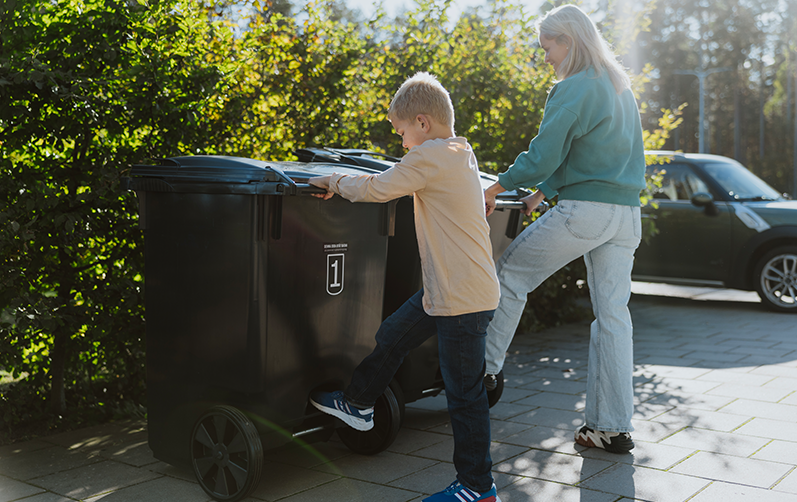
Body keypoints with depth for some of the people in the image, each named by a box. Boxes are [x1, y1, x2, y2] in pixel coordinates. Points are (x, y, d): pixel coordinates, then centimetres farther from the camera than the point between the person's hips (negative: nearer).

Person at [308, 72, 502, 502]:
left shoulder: (429, 157, -18)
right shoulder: (459, 155, 12)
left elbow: (376, 189, -14)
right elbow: (394, 181, 23)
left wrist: (336, 182, 3)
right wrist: (346, 183, 19)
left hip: (464, 297, -10)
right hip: (444, 289, 10)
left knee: (464, 390, 0)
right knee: (392, 337, 23)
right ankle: (358, 403, 44)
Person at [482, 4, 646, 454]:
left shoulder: (573, 90, -9)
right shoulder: (622, 89, 19)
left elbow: (542, 157, -12)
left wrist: (495, 189, 2)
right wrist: (544, 191, 28)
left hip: (583, 212, -8)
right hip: (627, 215, 8)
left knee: (511, 273, 9)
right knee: (613, 313, 7)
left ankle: (485, 365, 16)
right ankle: (613, 427, 10)